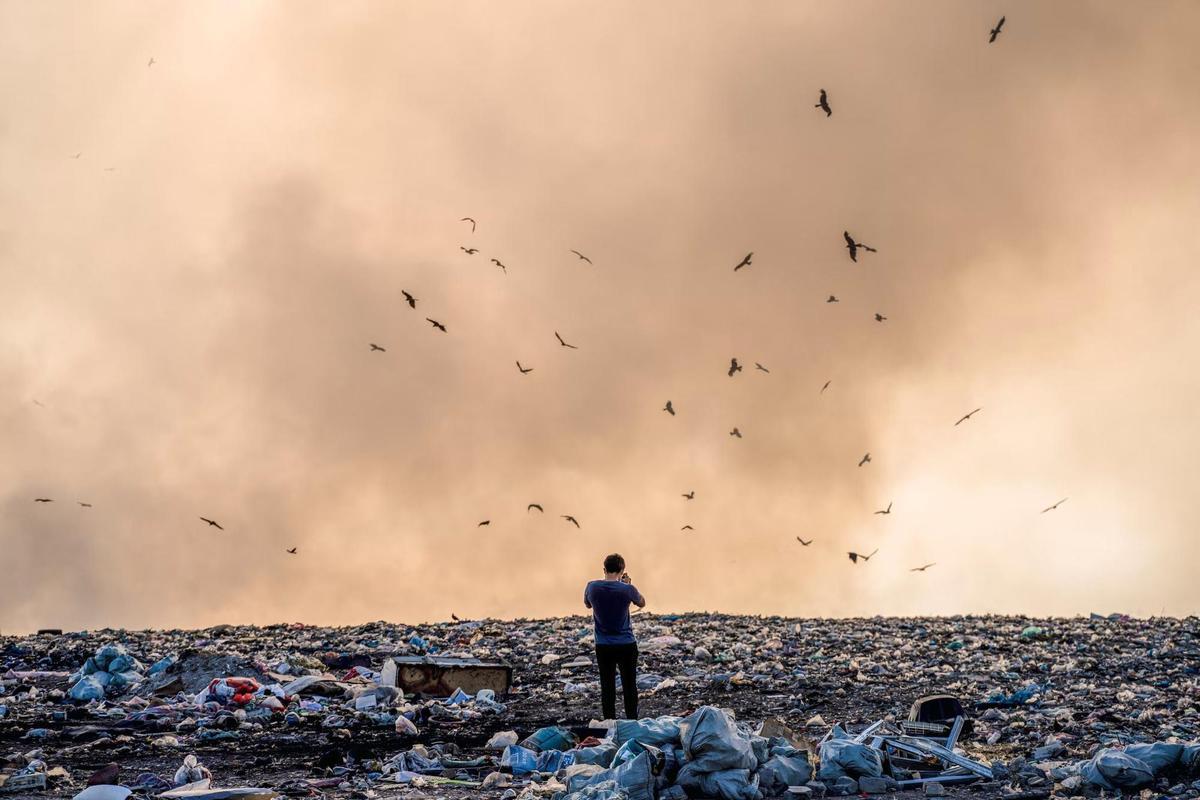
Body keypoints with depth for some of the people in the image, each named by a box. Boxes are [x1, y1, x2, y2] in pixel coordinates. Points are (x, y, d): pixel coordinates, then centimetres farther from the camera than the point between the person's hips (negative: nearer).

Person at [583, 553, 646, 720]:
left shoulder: (592, 587, -9)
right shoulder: (627, 589, -14)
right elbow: (642, 603, 7)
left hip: (603, 646, 1)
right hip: (626, 645, -1)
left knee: (607, 687, 7)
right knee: (629, 686, 10)